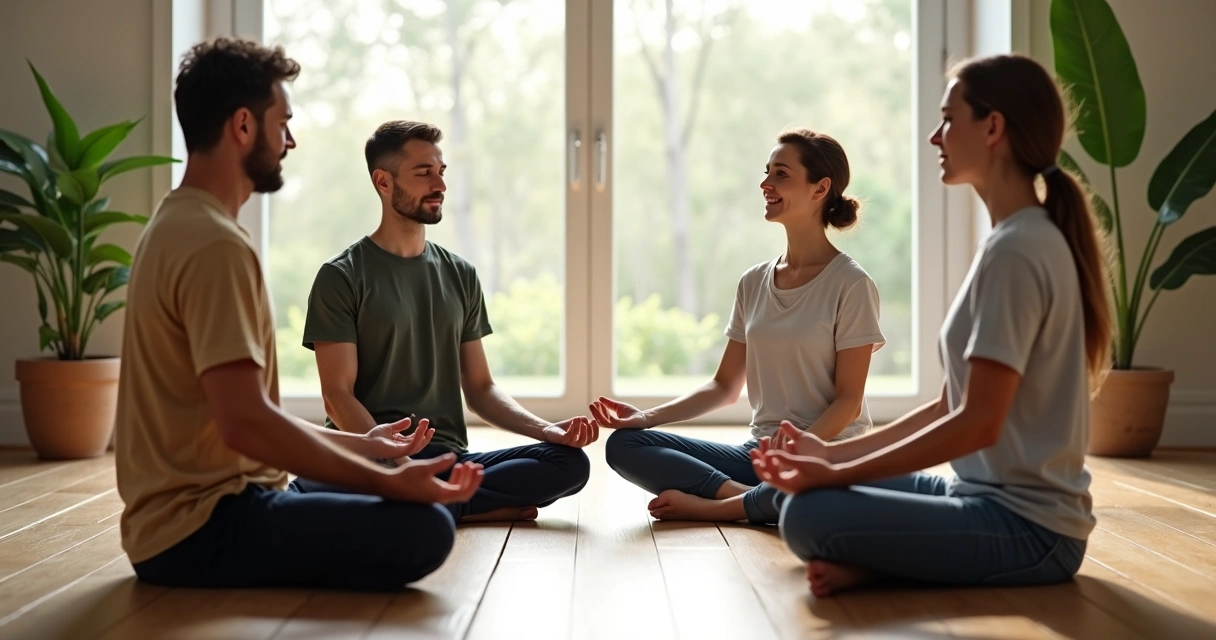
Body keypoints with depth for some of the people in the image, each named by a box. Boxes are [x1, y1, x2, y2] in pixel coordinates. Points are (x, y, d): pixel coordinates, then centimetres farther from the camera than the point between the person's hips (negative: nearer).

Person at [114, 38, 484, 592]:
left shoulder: (176, 227, 15)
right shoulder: (216, 244, -18)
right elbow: (245, 422, -27)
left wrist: (362, 445, 21)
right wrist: (390, 483, -22)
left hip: (183, 512, 10)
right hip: (200, 527, -10)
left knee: (414, 509, 17)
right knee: (424, 528, -24)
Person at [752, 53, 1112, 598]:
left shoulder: (1016, 250, -18)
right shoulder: (1019, 241, 13)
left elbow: (978, 423, -23)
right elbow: (951, 407, 14)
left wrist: (835, 474, -18)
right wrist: (832, 454, 8)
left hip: (1031, 527, -10)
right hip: (988, 491, 10)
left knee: (809, 516, -25)